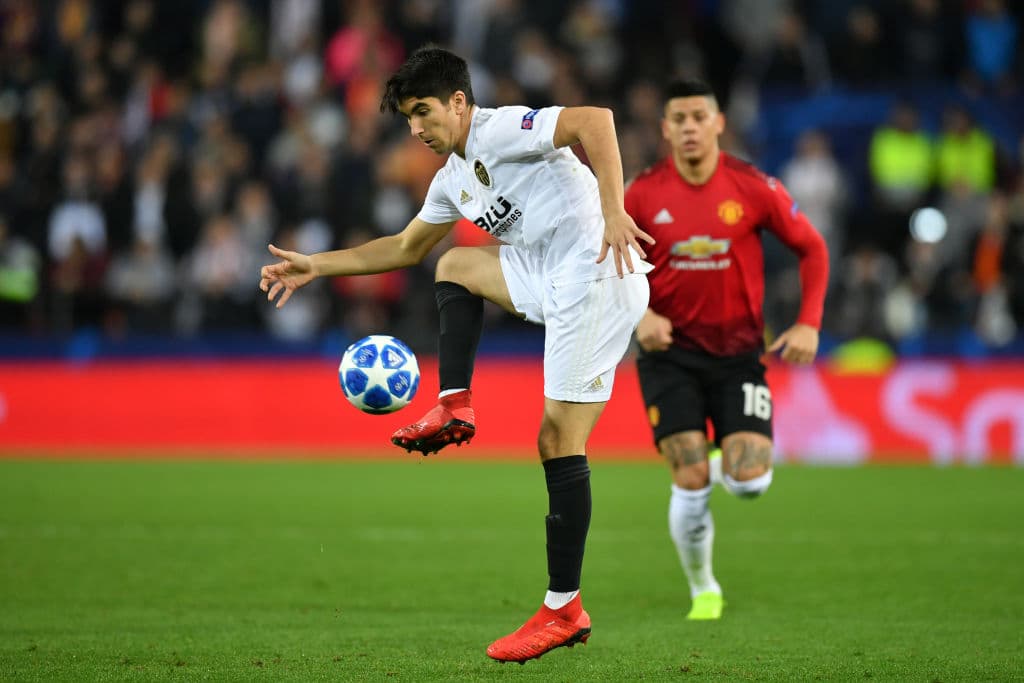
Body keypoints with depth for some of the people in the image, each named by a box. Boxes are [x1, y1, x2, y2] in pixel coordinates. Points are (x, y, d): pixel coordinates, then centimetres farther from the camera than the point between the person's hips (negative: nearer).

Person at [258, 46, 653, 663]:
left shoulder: (499, 131, -8)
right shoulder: (454, 179, 22)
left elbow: (594, 120, -22)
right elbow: (405, 248, 36)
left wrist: (613, 213, -30)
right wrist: (317, 266, 32)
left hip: (599, 277, -9)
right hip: (557, 280, 9)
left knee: (558, 442, -8)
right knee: (455, 265, 22)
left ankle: (563, 611, -6)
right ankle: (454, 409, 9)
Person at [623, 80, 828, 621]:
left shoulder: (754, 188, -7)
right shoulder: (642, 194, -5)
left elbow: (811, 248, 4)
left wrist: (809, 323, -7)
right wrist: (640, 314, -13)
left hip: (739, 352, 0)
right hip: (670, 353, 0)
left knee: (749, 483, -11)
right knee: (691, 483, -10)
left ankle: (730, 460, 28)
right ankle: (703, 591, 13)